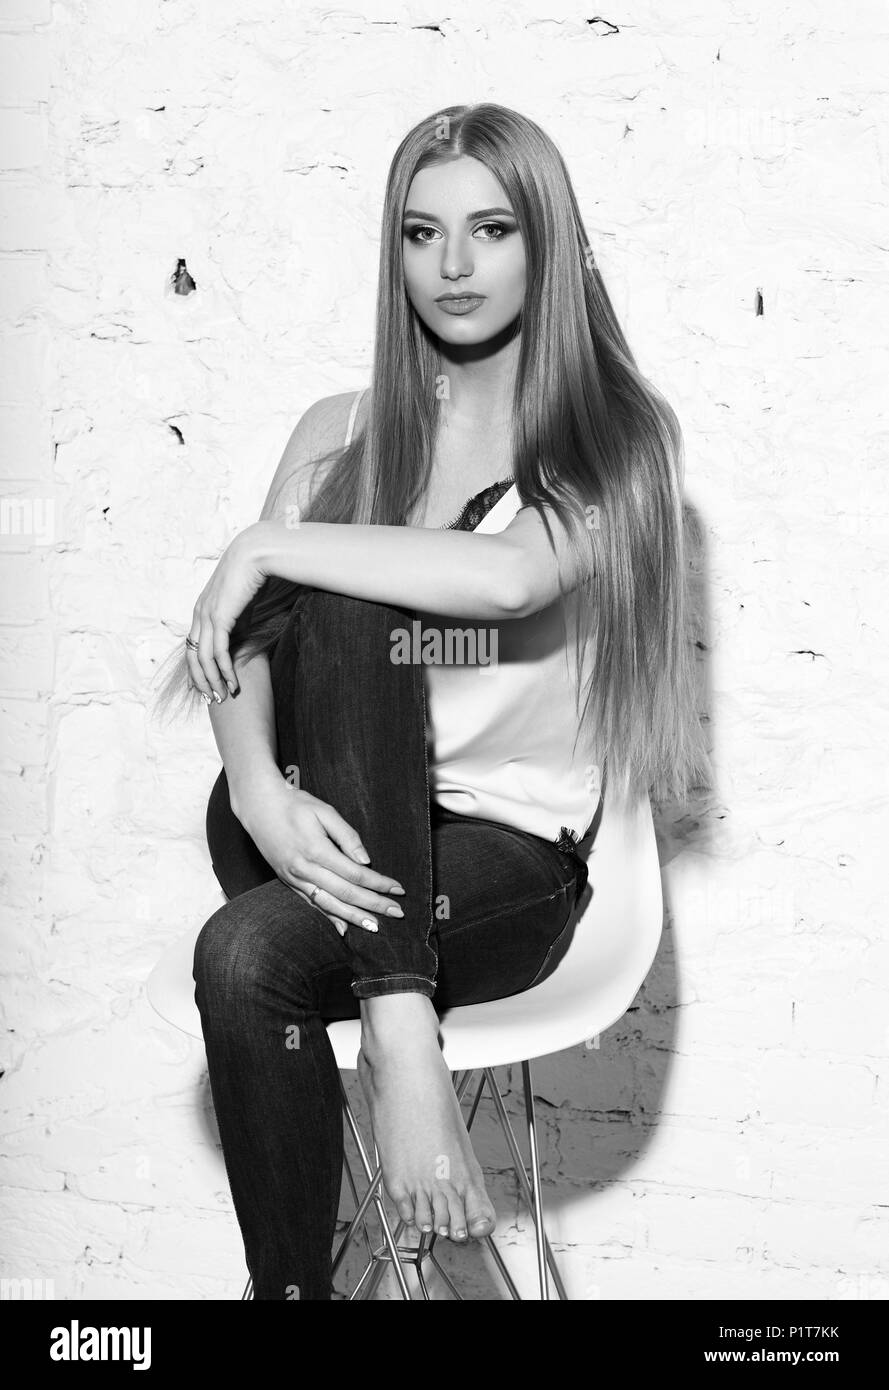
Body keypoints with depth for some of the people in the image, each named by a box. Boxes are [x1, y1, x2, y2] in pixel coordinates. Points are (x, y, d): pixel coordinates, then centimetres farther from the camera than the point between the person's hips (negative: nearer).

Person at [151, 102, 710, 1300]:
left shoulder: (617, 439, 1)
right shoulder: (340, 434, 12)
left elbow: (510, 576, -22)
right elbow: (243, 649, 0)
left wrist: (267, 550, -18)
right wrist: (260, 789, -21)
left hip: (507, 855, -3)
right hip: (327, 828, 3)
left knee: (247, 955, -32)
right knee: (338, 593, -29)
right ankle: (402, 1032, -35)